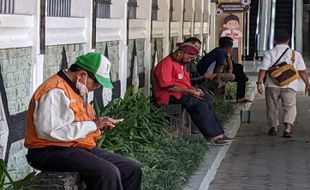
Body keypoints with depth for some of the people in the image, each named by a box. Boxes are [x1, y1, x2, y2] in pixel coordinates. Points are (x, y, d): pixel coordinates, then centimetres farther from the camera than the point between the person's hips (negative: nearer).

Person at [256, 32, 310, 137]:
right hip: (289, 85, 0)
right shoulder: (295, 54, 7)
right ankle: (288, 128, -20)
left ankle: (273, 127, 25)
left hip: (272, 85, 0)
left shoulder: (269, 53, 3)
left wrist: (259, 82, -7)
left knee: (272, 106, 15)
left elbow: (263, 69, -6)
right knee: (290, 106, -1)